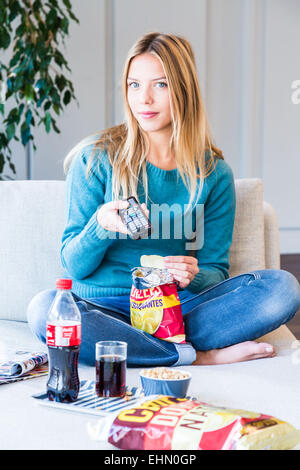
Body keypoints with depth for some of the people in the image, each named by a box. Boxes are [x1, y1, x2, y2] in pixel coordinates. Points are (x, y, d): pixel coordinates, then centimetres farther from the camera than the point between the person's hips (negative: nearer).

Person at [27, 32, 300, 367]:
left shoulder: (213, 173, 3)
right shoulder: (96, 158, -2)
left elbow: (215, 271, 7)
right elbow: (74, 266, -1)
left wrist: (193, 276, -17)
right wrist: (100, 226, -23)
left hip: (180, 307, 2)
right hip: (104, 308, -1)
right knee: (44, 307, -34)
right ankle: (200, 357, -23)